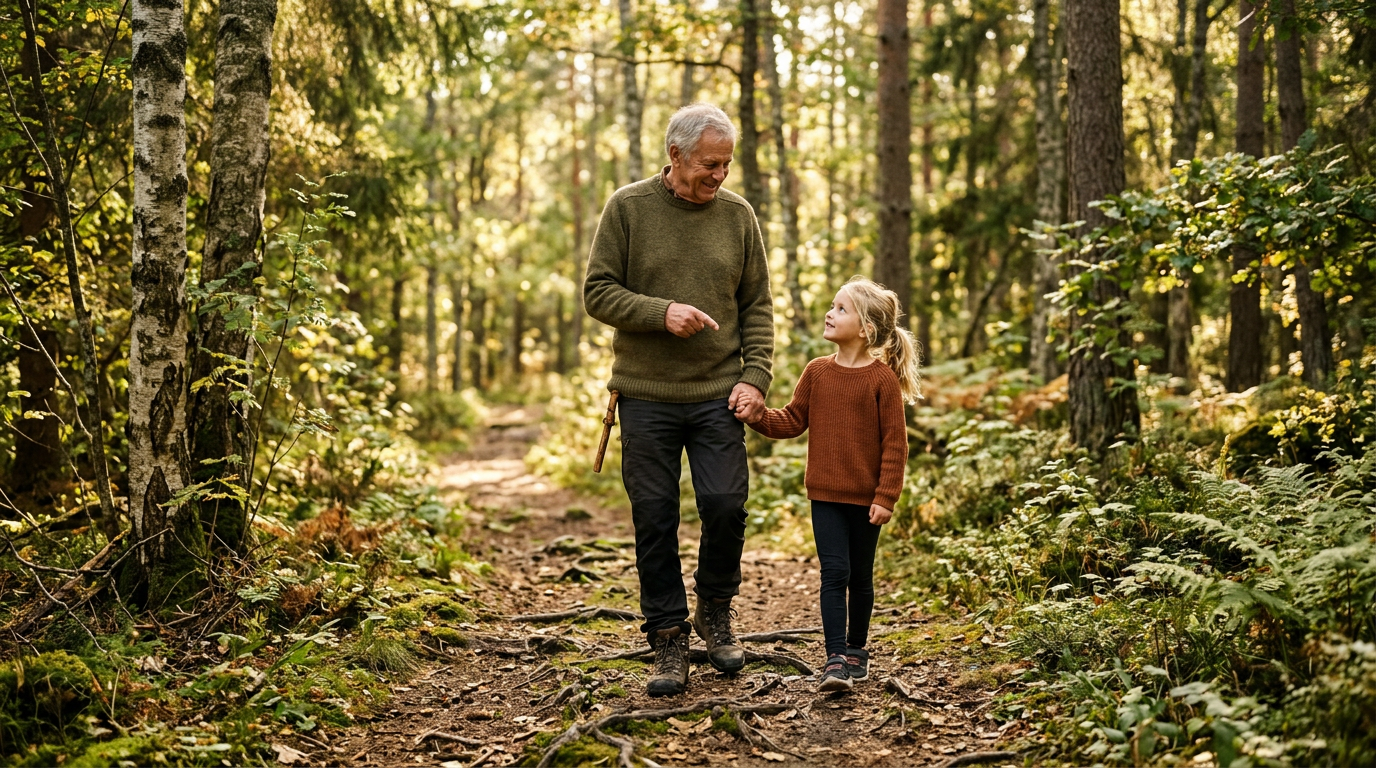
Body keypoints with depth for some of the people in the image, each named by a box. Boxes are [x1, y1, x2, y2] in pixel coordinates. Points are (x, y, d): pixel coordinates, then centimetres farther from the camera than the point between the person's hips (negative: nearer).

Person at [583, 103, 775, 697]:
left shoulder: (737, 215, 6)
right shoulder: (628, 208, -1)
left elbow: (758, 306, 8)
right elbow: (598, 292, -3)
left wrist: (755, 378, -4)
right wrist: (661, 312, -18)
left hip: (719, 395, 1)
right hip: (647, 396, -1)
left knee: (726, 508, -5)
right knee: (655, 519, 2)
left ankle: (715, 612, 22)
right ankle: (668, 639, 15)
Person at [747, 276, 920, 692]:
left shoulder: (882, 378, -9)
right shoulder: (817, 372, 3)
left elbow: (894, 442, -9)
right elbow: (792, 421, 8)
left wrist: (886, 497, -11)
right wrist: (757, 415, -9)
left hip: (866, 498, -2)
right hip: (825, 494, 2)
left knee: (860, 577, 12)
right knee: (834, 572, -6)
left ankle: (856, 650, 28)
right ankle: (835, 658, -6)